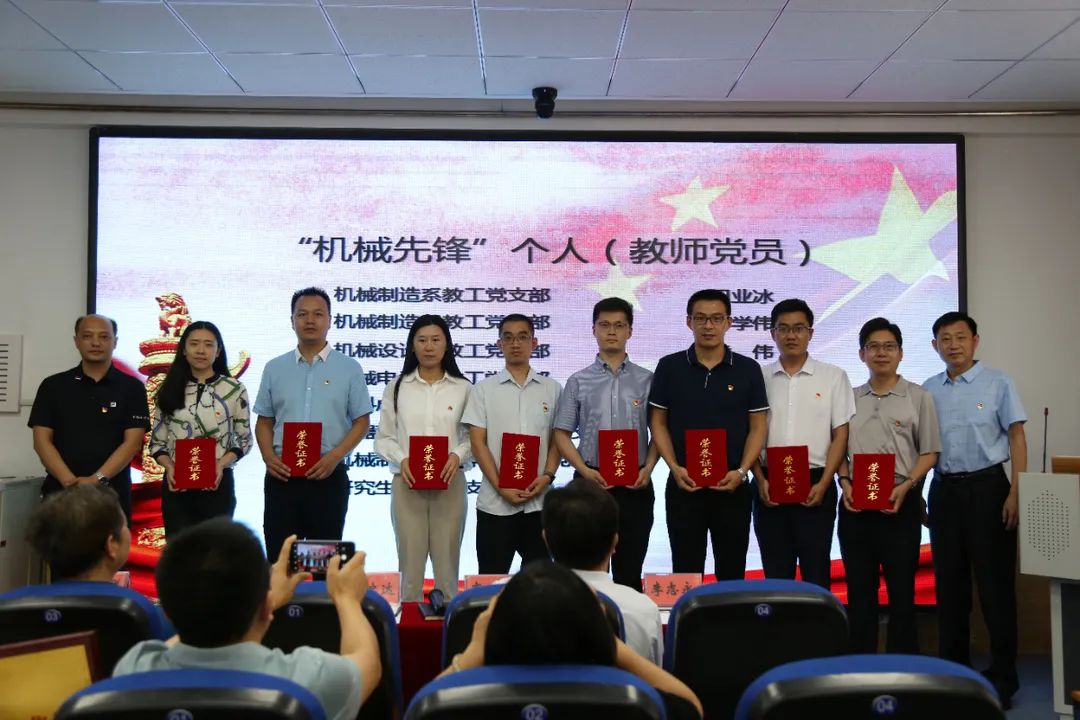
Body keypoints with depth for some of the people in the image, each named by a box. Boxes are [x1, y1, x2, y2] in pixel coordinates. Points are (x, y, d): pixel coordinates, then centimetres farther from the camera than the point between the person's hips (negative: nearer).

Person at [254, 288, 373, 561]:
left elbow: (361, 422, 1)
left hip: (328, 477, -2)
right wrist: (269, 457, -7)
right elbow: (264, 421, 11)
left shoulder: (349, 369, 2)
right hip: (281, 476, 2)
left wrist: (334, 457, -14)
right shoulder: (274, 369, 9)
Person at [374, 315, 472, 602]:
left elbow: (474, 436, 5)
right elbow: (383, 438, 7)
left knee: (447, 565, 4)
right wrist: (401, 460, -11)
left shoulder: (463, 388, 5)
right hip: (407, 483, 0)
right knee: (410, 565, 3)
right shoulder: (398, 387, 6)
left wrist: (458, 455, -14)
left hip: (449, 483, 0)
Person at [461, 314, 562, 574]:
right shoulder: (484, 390, 3)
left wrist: (547, 475, -9)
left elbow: (557, 438, 9)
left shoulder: (551, 389, 8)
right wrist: (501, 487, -11)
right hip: (495, 502, -1)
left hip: (540, 500, 1)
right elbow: (478, 443, -2)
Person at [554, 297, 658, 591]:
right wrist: (584, 470, -10)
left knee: (629, 570, 7)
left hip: (635, 485, 0)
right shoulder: (578, 381, 5)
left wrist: (648, 468, -9)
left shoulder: (646, 380, 6)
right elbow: (562, 433, 4)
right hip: (590, 482, 0)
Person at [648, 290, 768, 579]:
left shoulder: (748, 369, 2)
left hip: (732, 486, 1)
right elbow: (658, 423, 3)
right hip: (684, 485, 0)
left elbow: (757, 426, 3)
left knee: (732, 571, 10)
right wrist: (675, 468, -10)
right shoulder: (669, 367, 1)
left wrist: (742, 471, -11)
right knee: (685, 572, 6)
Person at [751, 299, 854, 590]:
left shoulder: (833, 377, 3)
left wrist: (823, 483, -9)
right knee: (775, 572, 8)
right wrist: (760, 480, -4)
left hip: (815, 484, -1)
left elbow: (841, 434, 0)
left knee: (816, 571, 2)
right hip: (769, 486, 2)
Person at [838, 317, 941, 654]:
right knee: (859, 587, 8)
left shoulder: (919, 397, 2)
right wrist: (845, 482, -6)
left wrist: (905, 486, -14)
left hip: (900, 503, -3)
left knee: (901, 587, 3)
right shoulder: (850, 398, 11)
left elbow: (929, 453, 0)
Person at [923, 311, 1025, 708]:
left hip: (987, 486, -4)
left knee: (995, 581, 0)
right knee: (949, 581, 10)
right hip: (944, 489, 4)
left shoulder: (997, 383, -2)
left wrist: (1015, 493, -11)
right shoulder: (928, 390, 8)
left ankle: (1003, 675, 10)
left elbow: (1016, 438, -3)